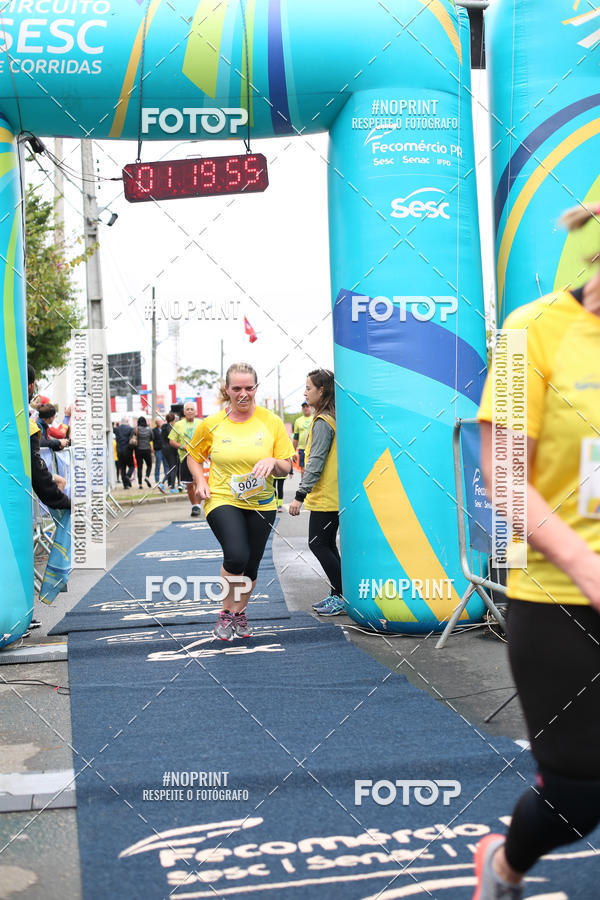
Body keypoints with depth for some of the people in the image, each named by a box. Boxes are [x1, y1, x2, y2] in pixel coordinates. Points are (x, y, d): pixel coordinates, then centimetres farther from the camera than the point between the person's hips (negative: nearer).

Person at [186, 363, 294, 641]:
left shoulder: (272, 422, -2)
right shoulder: (211, 424, -3)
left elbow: (287, 467, 1)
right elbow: (194, 456, 14)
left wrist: (273, 462, -21)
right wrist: (200, 481, -4)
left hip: (261, 504, 2)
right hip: (222, 501, -2)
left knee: (250, 566, 10)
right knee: (236, 557, -24)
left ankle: (239, 613, 38)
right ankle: (226, 612, 1)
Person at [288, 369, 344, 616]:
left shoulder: (322, 422, -16)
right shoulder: (333, 418, 12)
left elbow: (316, 462, -21)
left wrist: (300, 496, -21)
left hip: (325, 497, -10)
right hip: (334, 495, 10)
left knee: (318, 544, -3)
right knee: (328, 545, 15)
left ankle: (343, 597, 0)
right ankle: (338, 594, 20)